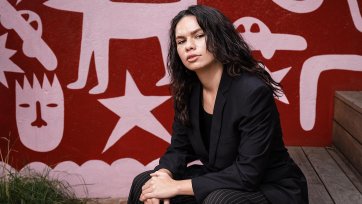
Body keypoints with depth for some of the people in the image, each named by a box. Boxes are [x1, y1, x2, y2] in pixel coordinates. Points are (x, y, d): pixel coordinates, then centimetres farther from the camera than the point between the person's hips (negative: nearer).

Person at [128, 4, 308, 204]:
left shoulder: (253, 91, -25)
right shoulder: (188, 91, -3)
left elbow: (248, 172, -27)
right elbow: (179, 147, 4)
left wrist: (177, 186, -26)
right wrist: (163, 175, -19)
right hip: (219, 182, 6)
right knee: (144, 183, -6)